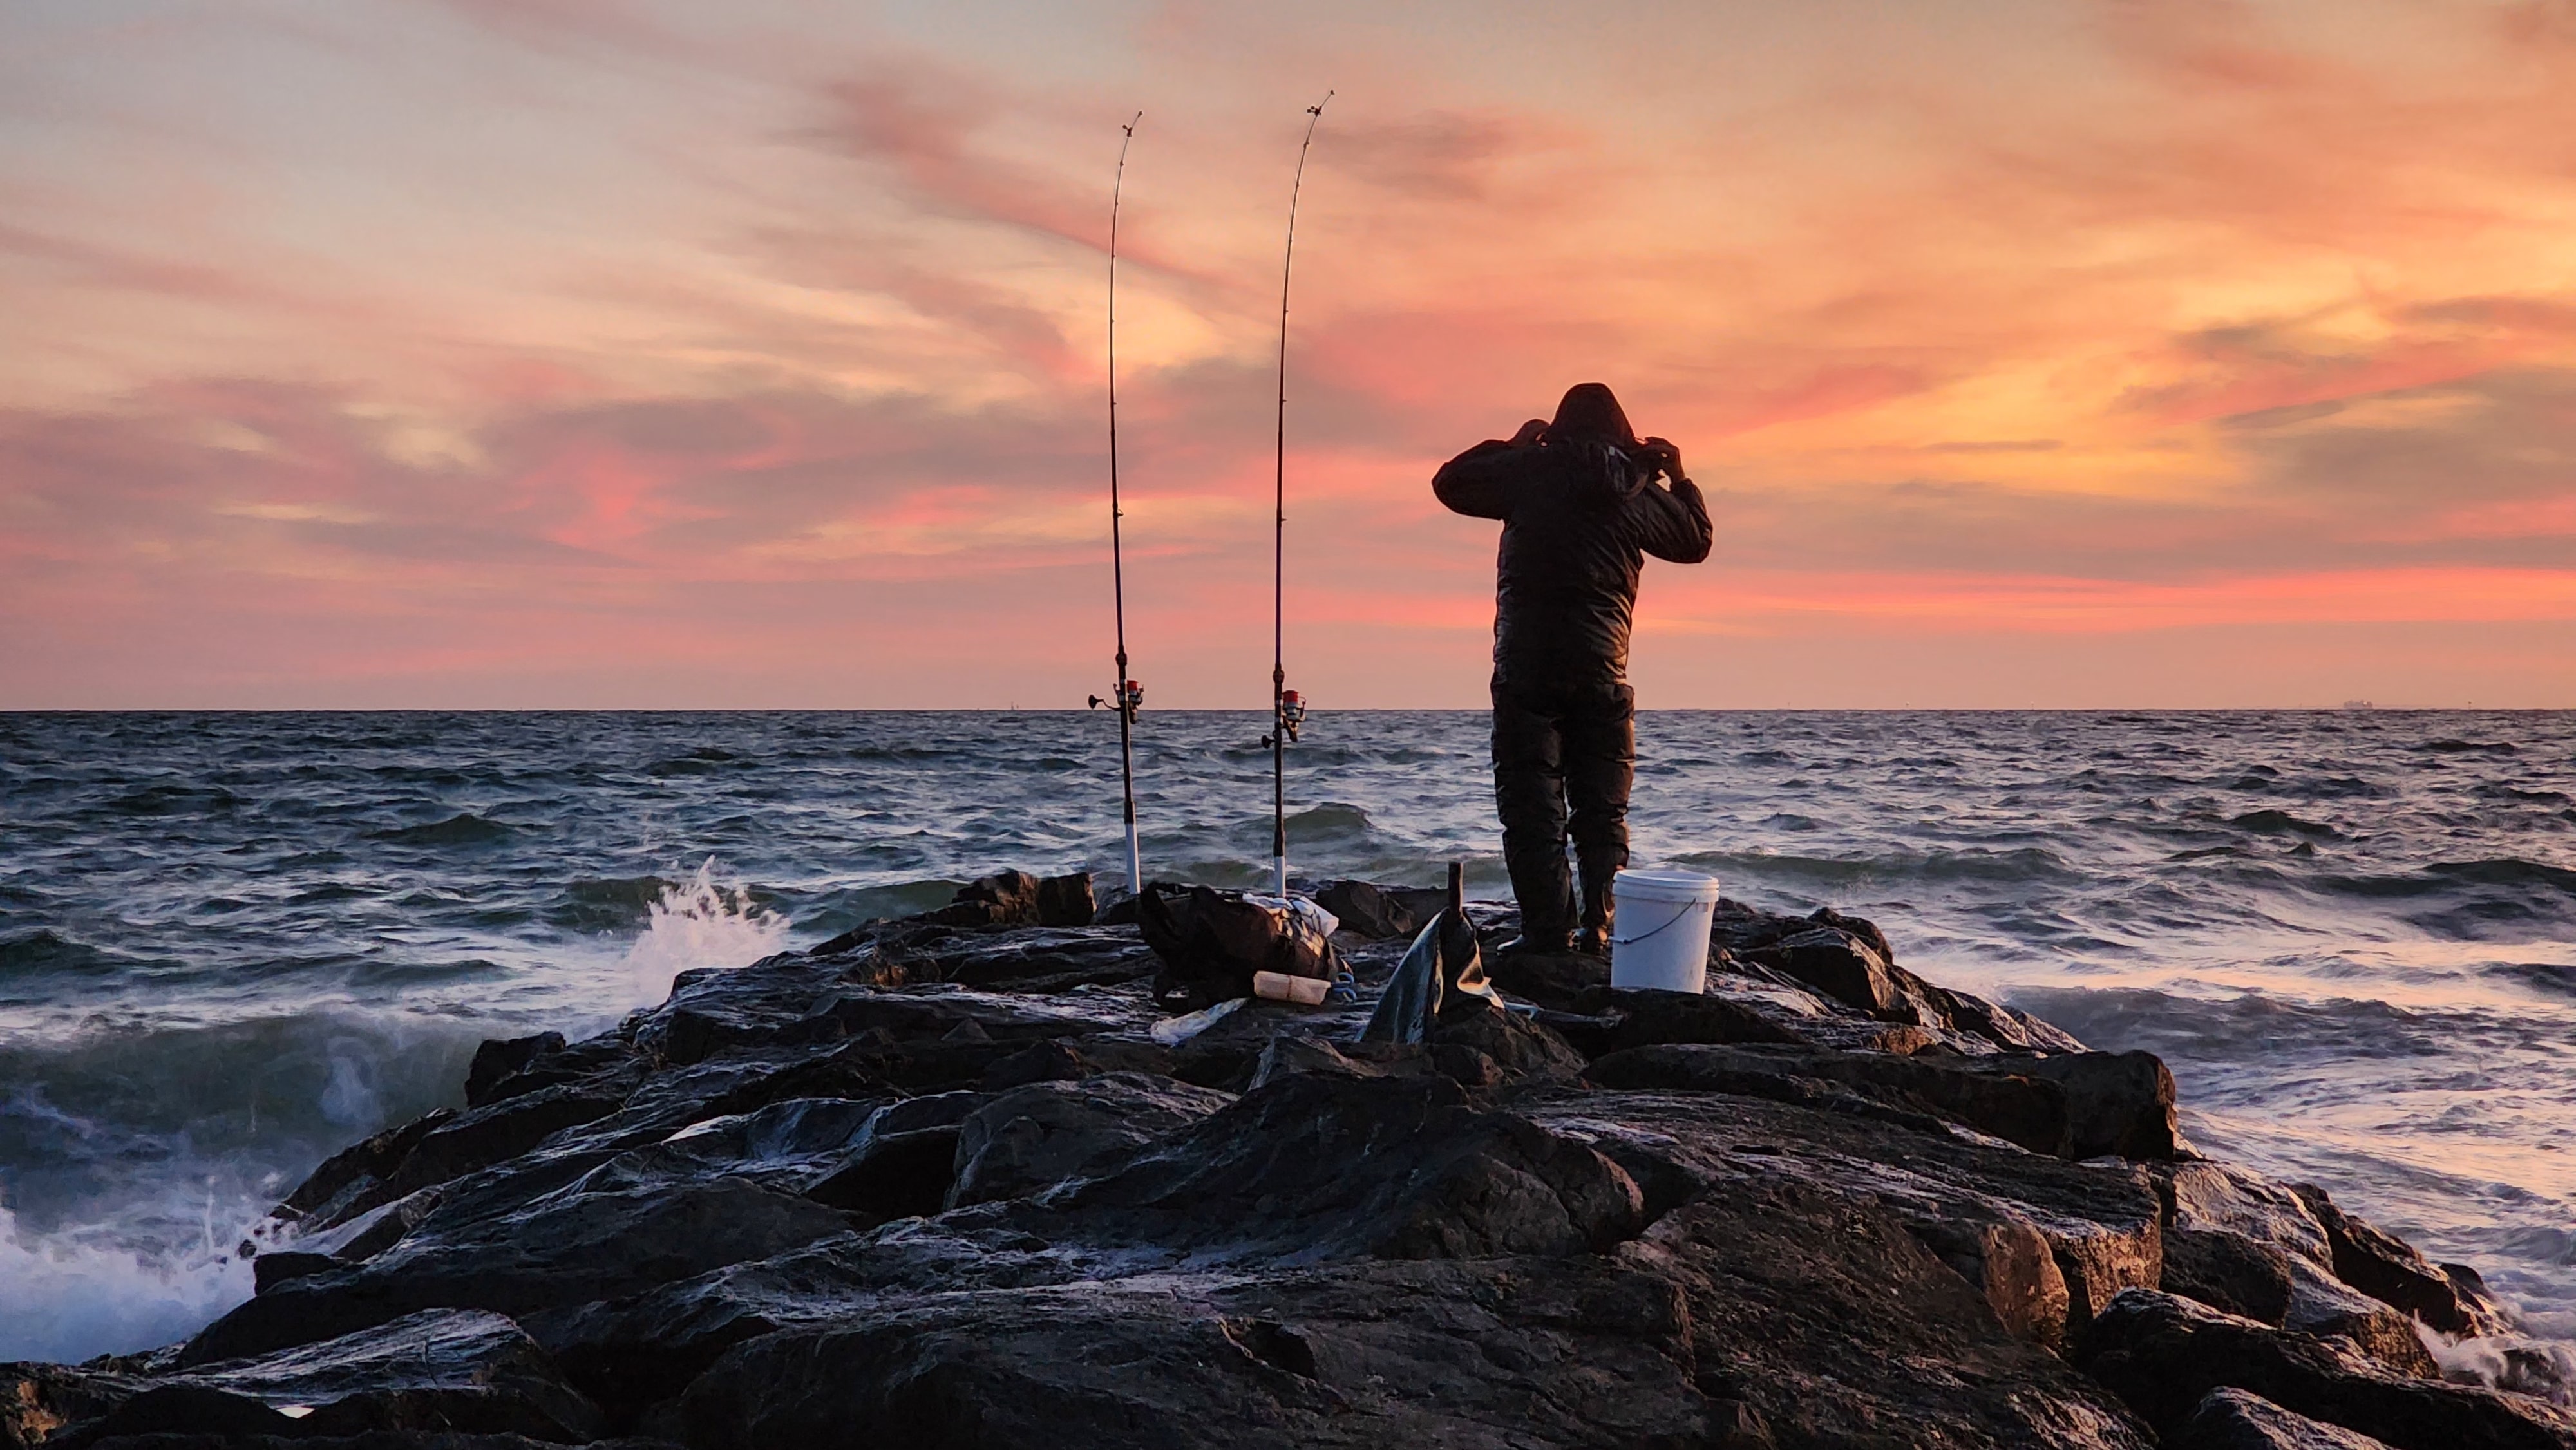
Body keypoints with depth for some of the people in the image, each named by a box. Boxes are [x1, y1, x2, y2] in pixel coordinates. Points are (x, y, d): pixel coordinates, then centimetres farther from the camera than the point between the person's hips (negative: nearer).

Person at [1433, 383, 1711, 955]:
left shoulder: (1531, 471, 1)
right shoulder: (1634, 490, 5)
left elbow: (1450, 482, 14)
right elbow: (1695, 540, 19)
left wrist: (1513, 444, 24)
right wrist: (1679, 478, 32)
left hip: (1525, 667, -2)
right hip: (1602, 671, 2)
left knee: (1532, 809, -1)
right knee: (1603, 812, 9)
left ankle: (1548, 931, -6)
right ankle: (1602, 931, 3)